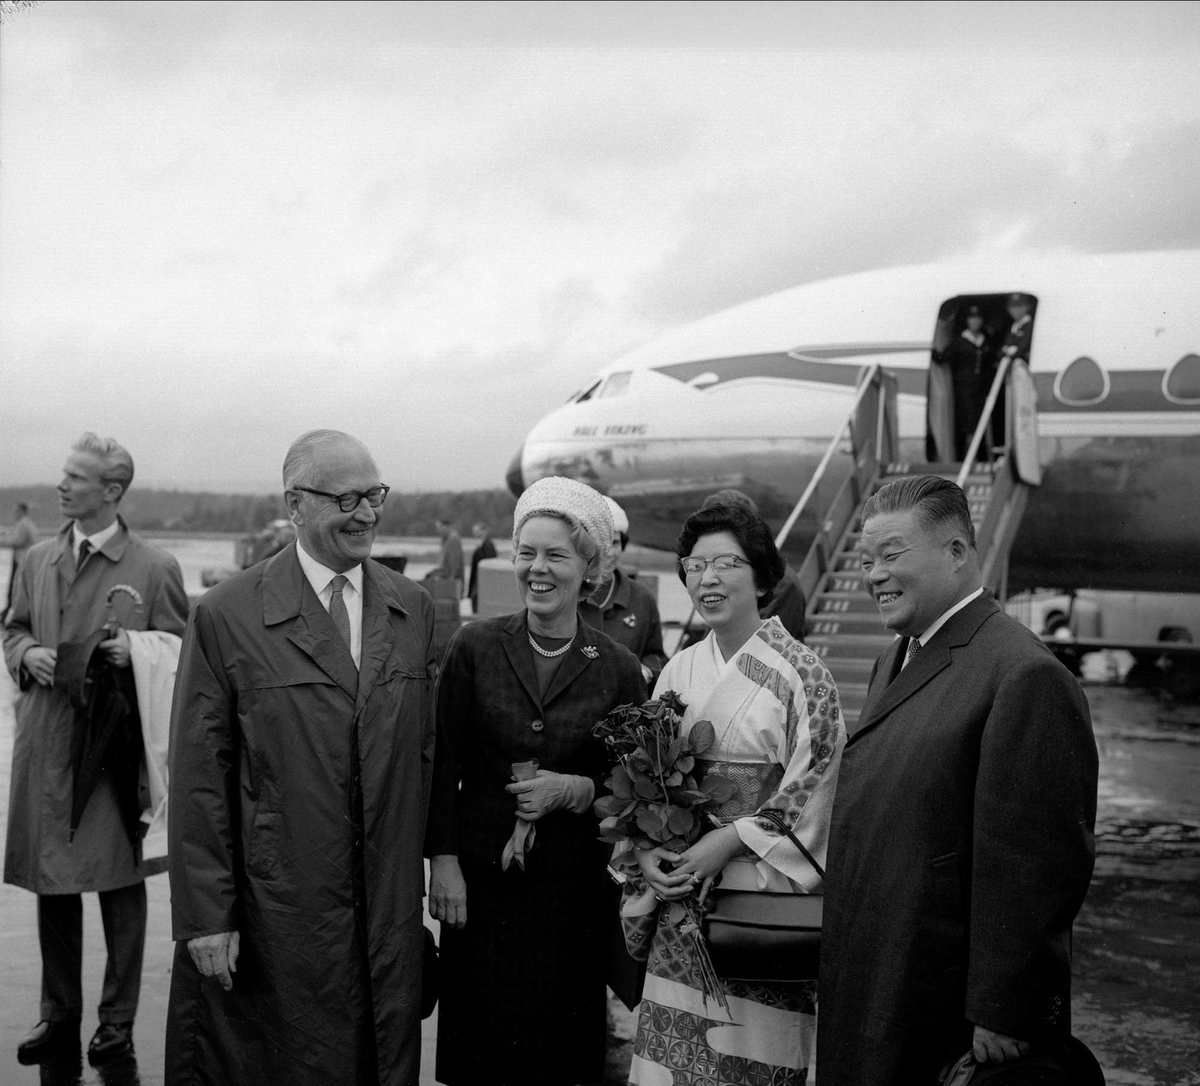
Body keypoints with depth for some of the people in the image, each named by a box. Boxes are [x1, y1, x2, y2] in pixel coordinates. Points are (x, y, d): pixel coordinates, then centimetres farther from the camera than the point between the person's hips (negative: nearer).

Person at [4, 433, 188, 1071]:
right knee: (52, 887, 11)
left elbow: (182, 652, 1)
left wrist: (135, 650, -18)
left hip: (117, 747, -4)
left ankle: (117, 1025, 16)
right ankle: (59, 1017, 25)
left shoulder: (155, 568, -4)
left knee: (121, 888, 3)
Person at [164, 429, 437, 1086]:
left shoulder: (414, 610, 7)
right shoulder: (225, 617, -8)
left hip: (390, 912, 4)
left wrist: (434, 867, 7)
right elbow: (198, 778, -7)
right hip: (275, 914, -4)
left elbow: (425, 753, 12)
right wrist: (205, 918, -9)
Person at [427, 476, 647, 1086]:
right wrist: (444, 862, -4)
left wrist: (577, 789, -13)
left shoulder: (619, 669, -1)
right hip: (482, 882, 0)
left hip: (577, 891, 0)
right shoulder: (475, 647, -2)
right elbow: (442, 765, 1)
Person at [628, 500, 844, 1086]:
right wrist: (645, 848, -4)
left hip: (765, 891, -4)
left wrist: (731, 841, -15)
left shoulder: (800, 670, -7)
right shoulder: (679, 670, 8)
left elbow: (814, 784, -10)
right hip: (680, 886, 4)